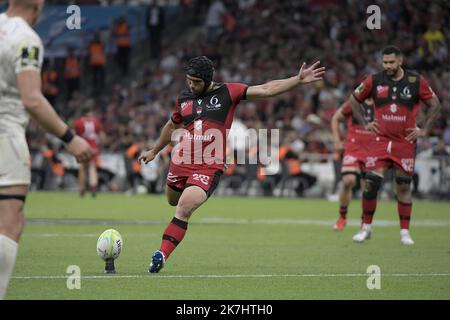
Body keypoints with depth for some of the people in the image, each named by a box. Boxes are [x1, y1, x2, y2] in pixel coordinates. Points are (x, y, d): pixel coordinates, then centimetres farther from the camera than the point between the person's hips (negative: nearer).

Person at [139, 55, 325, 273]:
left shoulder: (227, 92, -2)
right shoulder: (183, 98, 9)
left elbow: (265, 90, -5)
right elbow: (172, 126, 27)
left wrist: (298, 80, -13)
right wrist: (154, 151, 37)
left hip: (209, 167, -5)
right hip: (180, 163, 5)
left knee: (184, 209, -20)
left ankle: (162, 255, -18)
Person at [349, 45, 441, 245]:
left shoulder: (416, 81, -3)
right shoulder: (374, 81, -1)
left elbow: (434, 105, 8)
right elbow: (354, 100, 14)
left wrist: (424, 130, 2)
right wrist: (365, 124, 8)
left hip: (406, 142, 0)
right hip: (381, 141, 1)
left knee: (404, 186, 1)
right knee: (371, 183, -8)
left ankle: (404, 232, 9)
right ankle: (366, 228, 6)